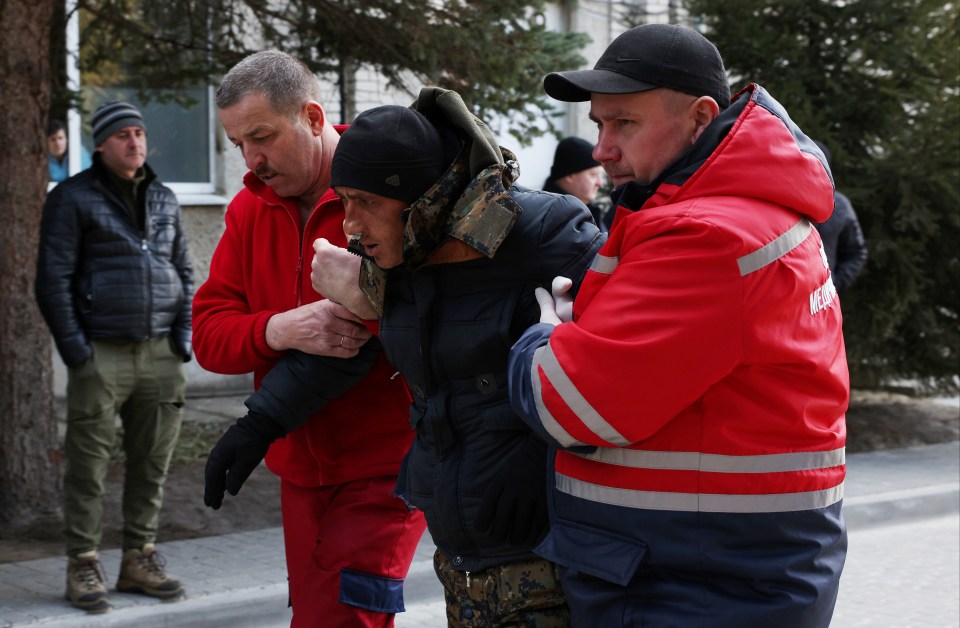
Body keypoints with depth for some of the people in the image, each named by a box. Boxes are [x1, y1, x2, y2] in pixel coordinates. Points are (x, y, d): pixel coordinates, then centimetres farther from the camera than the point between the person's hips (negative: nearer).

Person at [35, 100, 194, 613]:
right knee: (88, 465, -2)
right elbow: (53, 278, -4)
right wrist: (73, 348, -10)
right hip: (101, 355, -5)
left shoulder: (164, 199, 15)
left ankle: (139, 561, 18)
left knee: (151, 463, 8)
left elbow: (184, 270, 21)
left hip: (160, 354, 5)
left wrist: (184, 332, 8)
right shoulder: (73, 198, -1)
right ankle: (83, 568, 7)